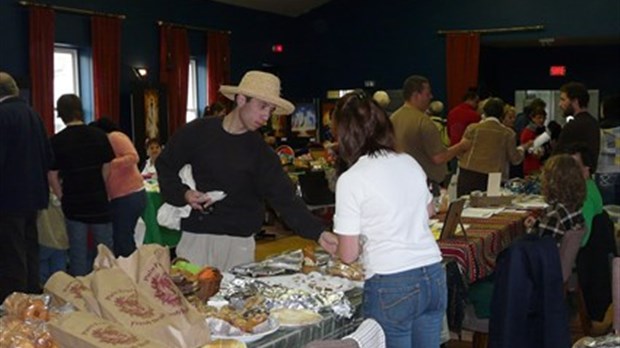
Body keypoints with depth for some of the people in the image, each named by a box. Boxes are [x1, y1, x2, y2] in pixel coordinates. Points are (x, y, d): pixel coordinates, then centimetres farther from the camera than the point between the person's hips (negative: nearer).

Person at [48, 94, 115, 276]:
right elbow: (107, 169, 1)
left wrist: (63, 197, 6)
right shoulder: (99, 135, -5)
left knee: (78, 253, 8)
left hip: (73, 203, -1)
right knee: (106, 247, 12)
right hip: (98, 200, 1)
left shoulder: (57, 141, -10)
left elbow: (52, 176, -7)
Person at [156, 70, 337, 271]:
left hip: (239, 241, 0)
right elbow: (165, 166, 11)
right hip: (195, 236, 0)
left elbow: (285, 199, -9)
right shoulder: (197, 132, -1)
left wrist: (318, 233, -21)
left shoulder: (261, 153, -1)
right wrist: (183, 194, -8)